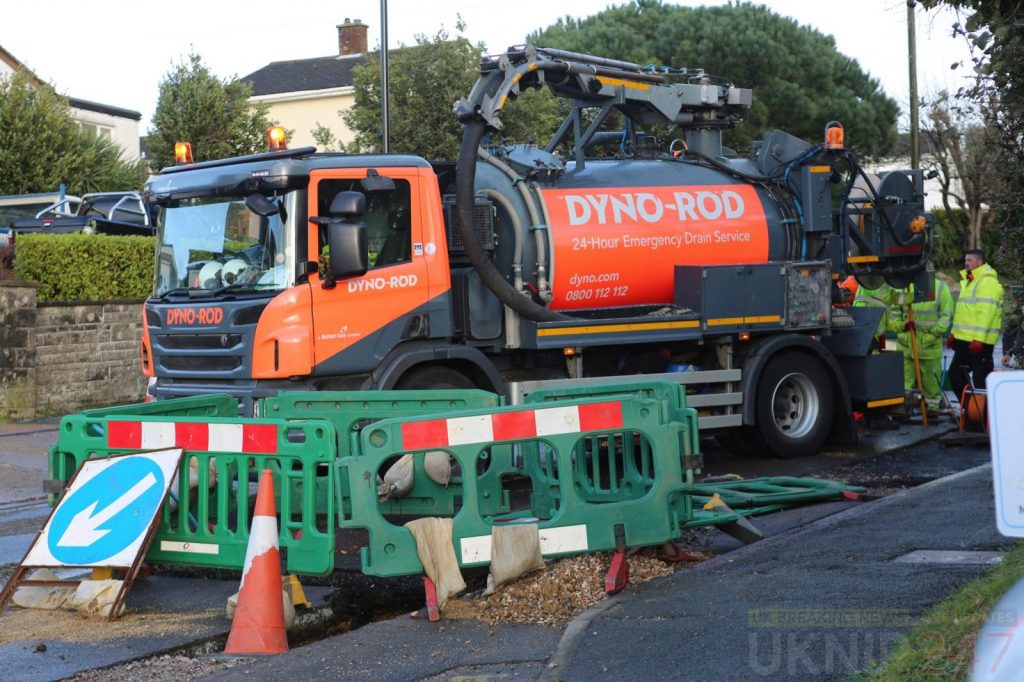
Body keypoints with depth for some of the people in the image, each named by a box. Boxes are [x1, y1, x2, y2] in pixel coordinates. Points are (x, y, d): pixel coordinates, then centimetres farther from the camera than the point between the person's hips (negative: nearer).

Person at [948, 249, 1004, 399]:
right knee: (955, 374, 13)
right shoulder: (968, 282, 20)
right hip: (964, 339, 10)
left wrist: (978, 339, -27)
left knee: (981, 379, -6)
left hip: (979, 341, -10)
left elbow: (986, 313, -21)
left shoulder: (988, 282, -12)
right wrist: (954, 333, 21)